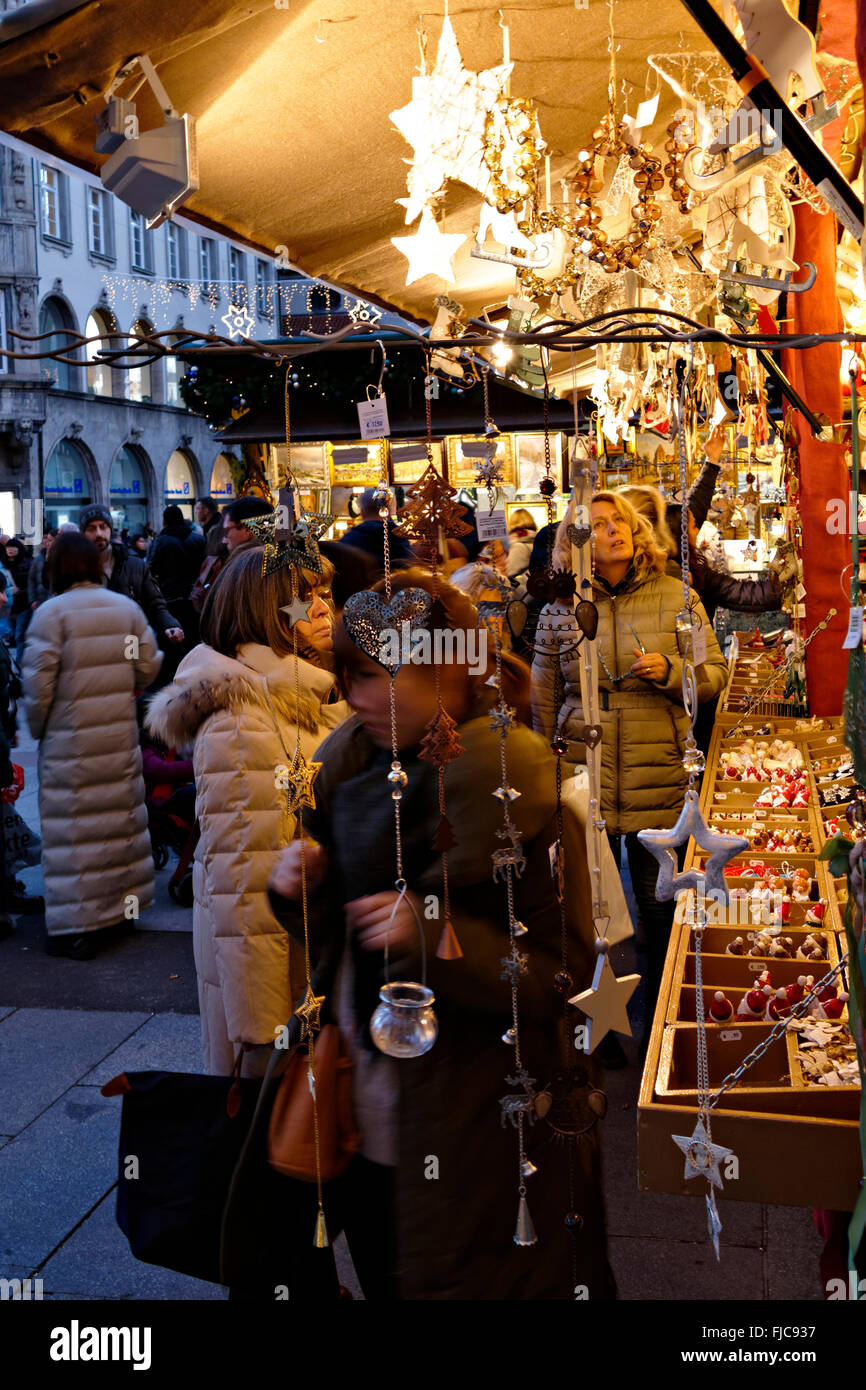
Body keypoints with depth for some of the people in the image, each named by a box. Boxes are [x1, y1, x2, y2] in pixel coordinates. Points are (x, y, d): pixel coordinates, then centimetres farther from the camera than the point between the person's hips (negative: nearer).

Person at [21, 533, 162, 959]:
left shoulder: (50, 612, -12)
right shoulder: (126, 607, 2)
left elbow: (38, 682, -12)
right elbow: (148, 665, 6)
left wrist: (37, 727, 3)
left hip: (70, 738, -5)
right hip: (120, 733, 5)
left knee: (73, 827, 2)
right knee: (119, 815, 15)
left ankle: (78, 927, 7)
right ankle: (121, 904, 28)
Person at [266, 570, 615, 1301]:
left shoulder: (515, 783, -19)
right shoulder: (353, 764, 1)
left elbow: (564, 972, -19)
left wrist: (434, 935, -30)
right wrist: (301, 890, -10)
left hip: (477, 1125, -6)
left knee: (458, 1280, 12)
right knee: (381, 1274, 22)